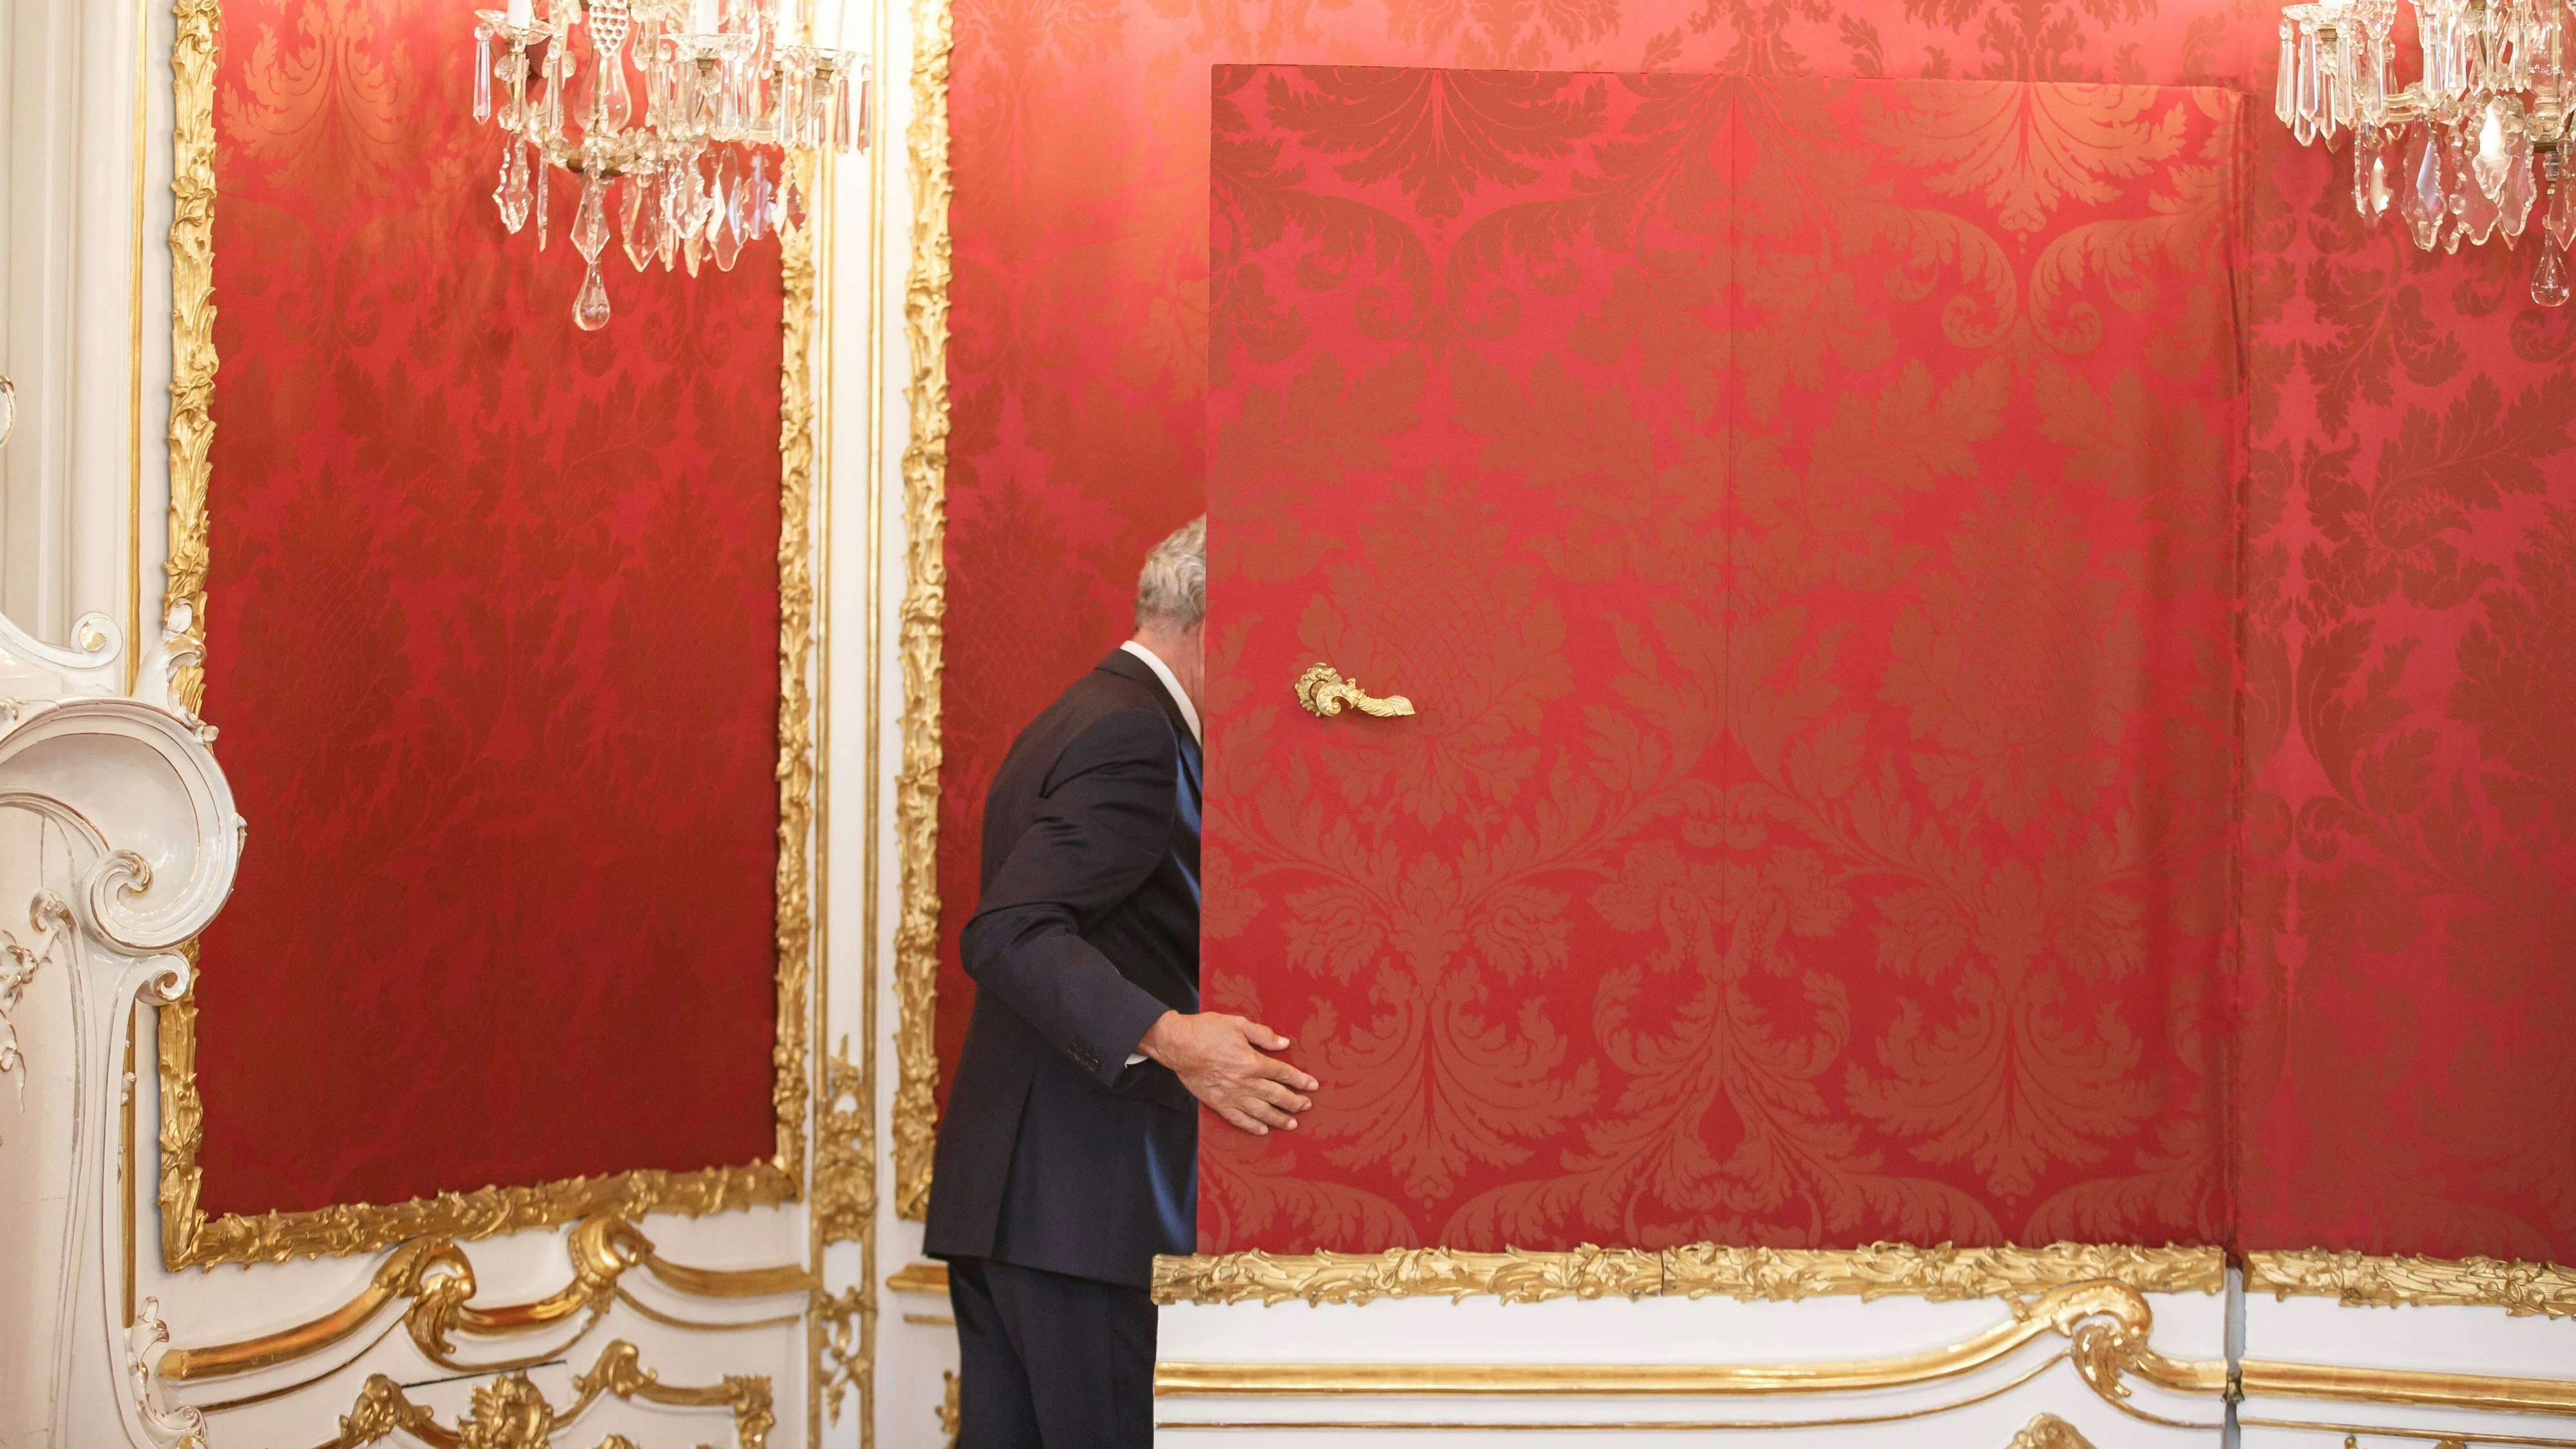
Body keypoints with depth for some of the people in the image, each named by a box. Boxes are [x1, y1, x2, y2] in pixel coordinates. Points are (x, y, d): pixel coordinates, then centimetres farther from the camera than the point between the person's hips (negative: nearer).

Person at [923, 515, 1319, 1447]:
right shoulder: (1133, 734, -12)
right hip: (1073, 1196, -10)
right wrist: (1168, 1039, -34)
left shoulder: (1068, 723, 21)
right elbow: (1010, 934, -23)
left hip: (997, 1189, 10)